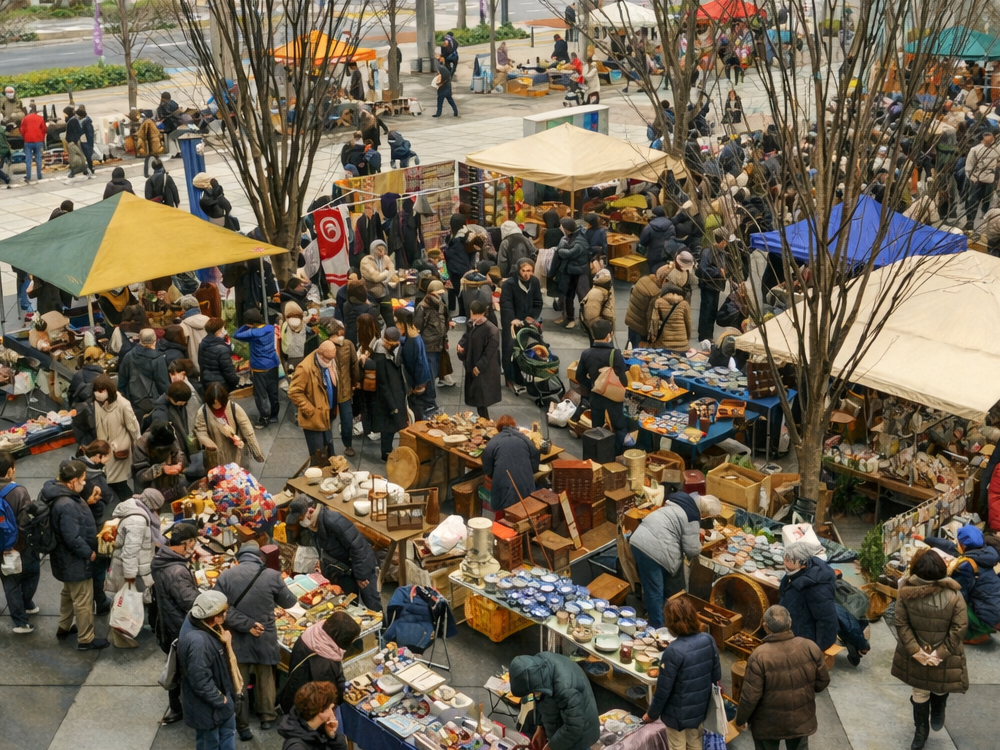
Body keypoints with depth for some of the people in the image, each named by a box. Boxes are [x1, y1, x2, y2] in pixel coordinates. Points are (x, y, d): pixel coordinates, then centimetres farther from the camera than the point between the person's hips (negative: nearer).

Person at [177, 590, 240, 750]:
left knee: (228, 734, 25)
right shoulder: (197, 641, -37)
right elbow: (201, 681, -31)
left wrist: (226, 642, -15)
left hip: (222, 695, 8)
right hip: (207, 706, -8)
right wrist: (220, 700, -17)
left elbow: (222, 655, 7)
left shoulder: (205, 626, -8)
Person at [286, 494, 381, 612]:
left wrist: (361, 575, -23)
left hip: (363, 566, -8)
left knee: (372, 606, -1)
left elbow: (357, 547, -29)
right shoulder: (314, 524, -4)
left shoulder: (335, 521, -32)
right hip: (344, 570, 8)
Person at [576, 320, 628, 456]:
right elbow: (622, 379, -19)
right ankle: (619, 455, 13)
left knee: (596, 428, 18)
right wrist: (623, 386, 3)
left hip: (595, 396, 4)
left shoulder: (586, 354, -7)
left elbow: (580, 377, 2)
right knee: (619, 428, 12)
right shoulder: (615, 354, -22)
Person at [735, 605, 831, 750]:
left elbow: (750, 696, -20)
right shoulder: (810, 647, -16)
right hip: (801, 720, 3)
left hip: (768, 724, -3)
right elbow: (823, 682, -3)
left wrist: (740, 719, -2)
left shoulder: (759, 656, -26)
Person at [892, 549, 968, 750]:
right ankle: (937, 717, 52)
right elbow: (959, 629, -19)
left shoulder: (906, 593, -17)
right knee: (940, 689, 29)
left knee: (920, 694, 22)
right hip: (944, 659, -1)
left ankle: (920, 734, 39)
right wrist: (940, 653, -13)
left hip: (915, 656, 1)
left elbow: (901, 624, -13)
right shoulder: (954, 595, -21)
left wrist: (915, 650, -9)